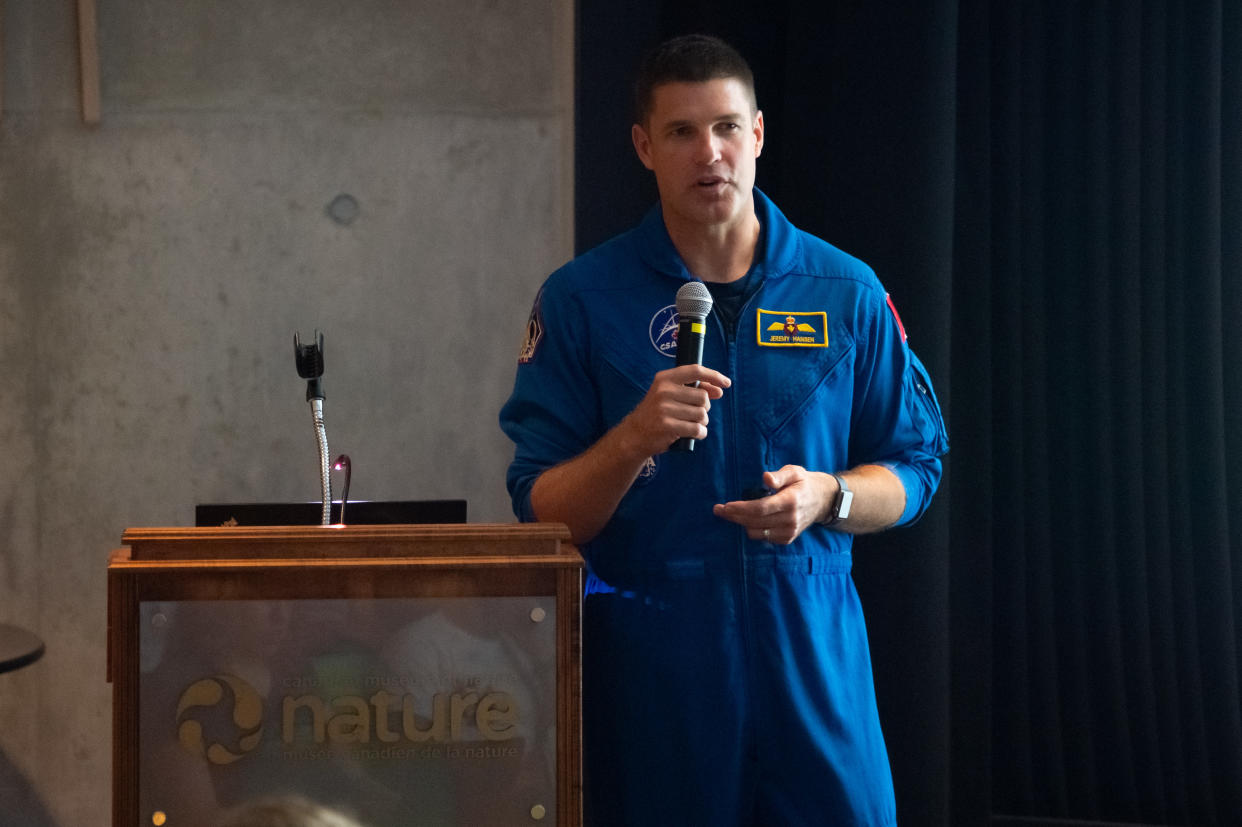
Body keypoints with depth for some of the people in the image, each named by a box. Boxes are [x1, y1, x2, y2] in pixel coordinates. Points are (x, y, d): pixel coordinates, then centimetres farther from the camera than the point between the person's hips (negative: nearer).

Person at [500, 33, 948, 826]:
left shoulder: (846, 292, 6)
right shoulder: (582, 299, 1)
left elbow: (913, 469, 11)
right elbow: (542, 509, -1)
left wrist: (826, 495, -9)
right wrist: (634, 440, -19)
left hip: (810, 642, 1)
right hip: (650, 661, -1)